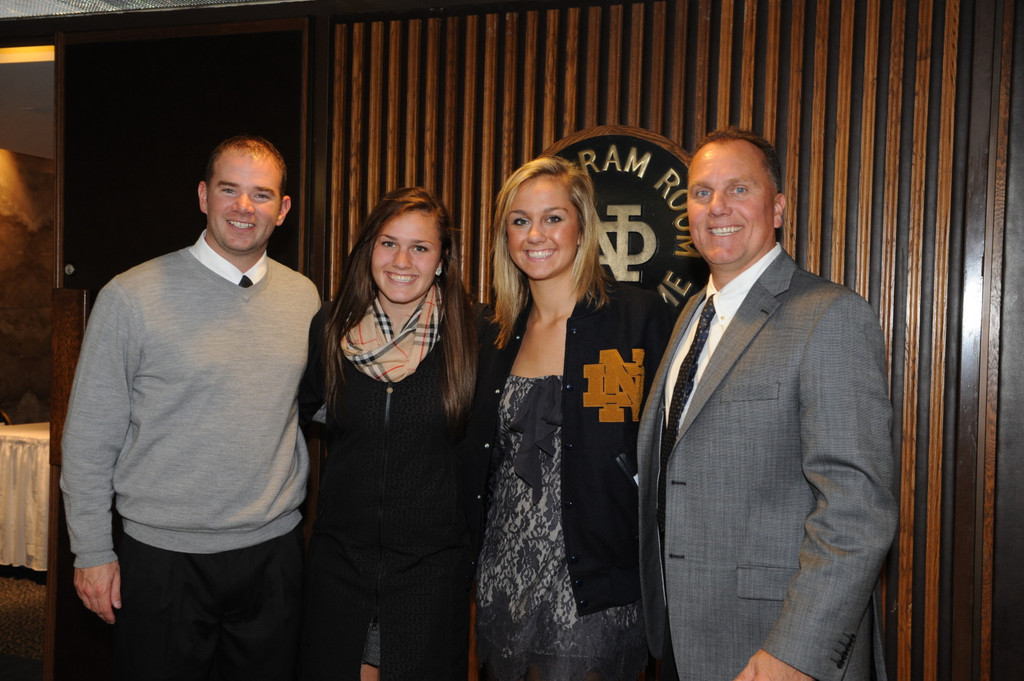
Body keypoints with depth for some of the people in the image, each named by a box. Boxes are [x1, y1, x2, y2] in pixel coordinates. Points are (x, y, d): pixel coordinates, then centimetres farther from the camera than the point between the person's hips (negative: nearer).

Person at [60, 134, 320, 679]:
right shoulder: (132, 296, -8)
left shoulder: (303, 297, 3)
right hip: (164, 557, -3)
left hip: (274, 552, 4)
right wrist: (91, 551, -3)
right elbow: (89, 436, -4)